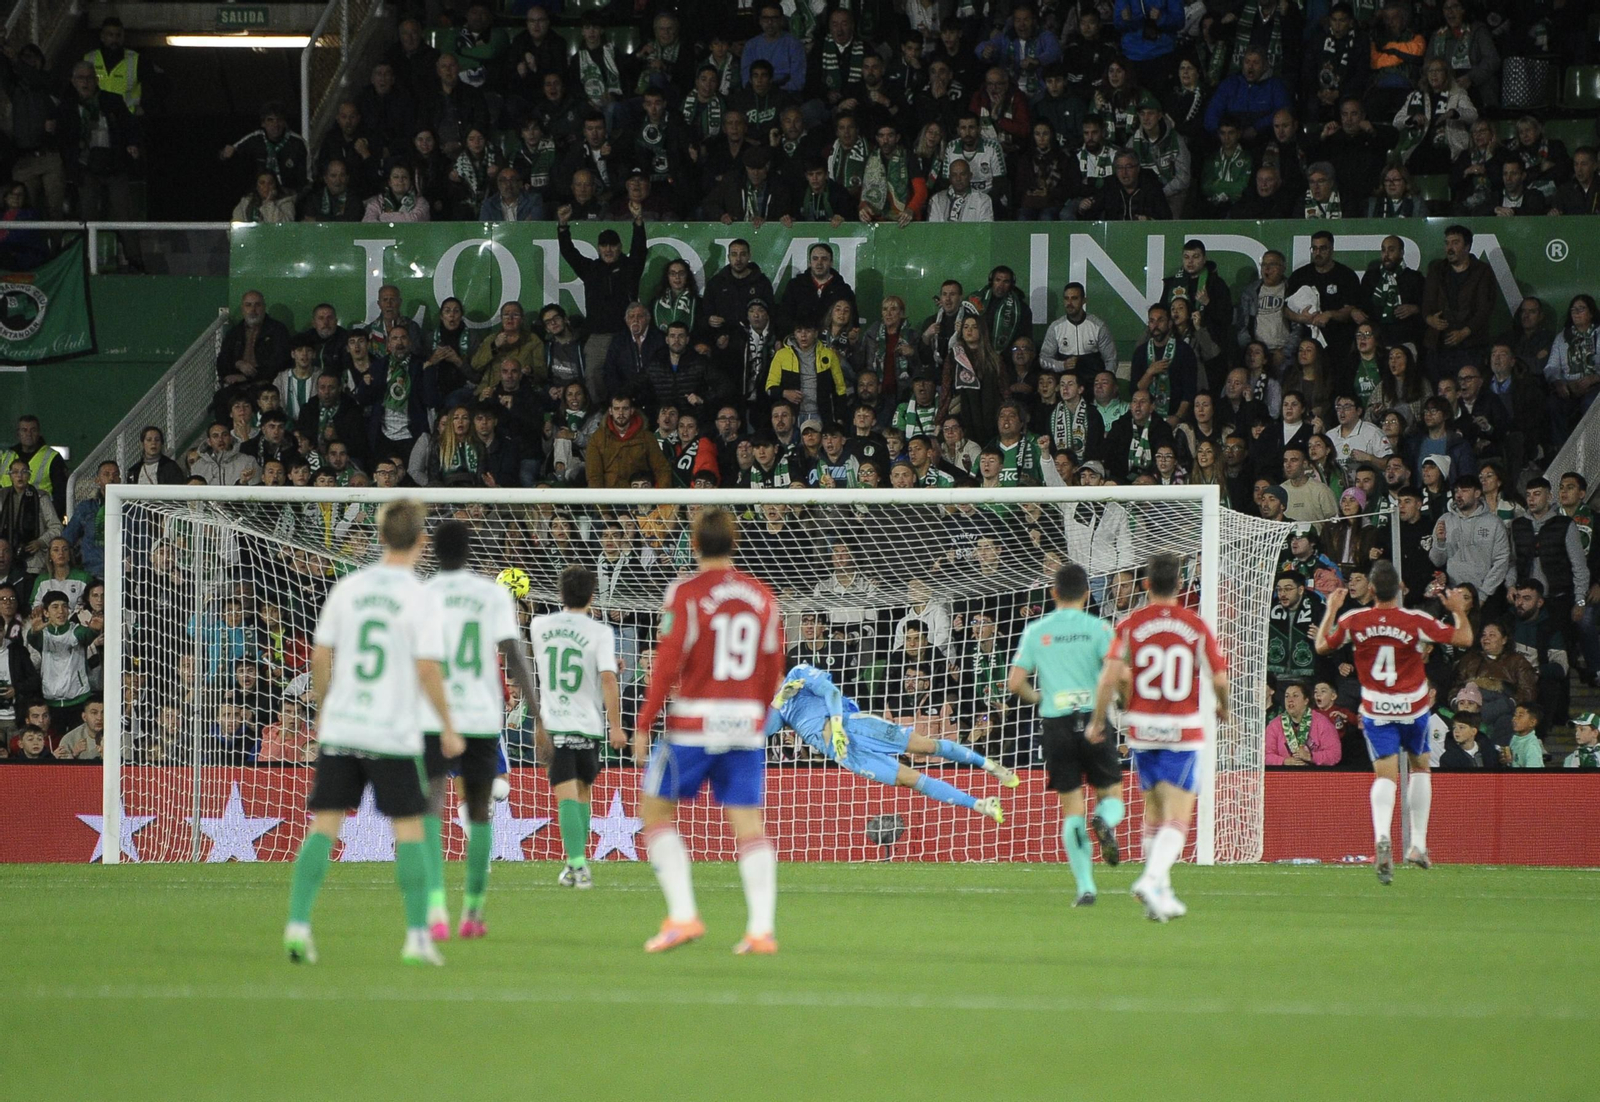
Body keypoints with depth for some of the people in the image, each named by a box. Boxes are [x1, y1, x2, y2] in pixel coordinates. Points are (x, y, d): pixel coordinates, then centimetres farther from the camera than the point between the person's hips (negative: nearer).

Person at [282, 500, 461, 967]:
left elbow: (320, 656, 6)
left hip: (339, 730, 3)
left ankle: (298, 923, -5)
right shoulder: (420, 598, -8)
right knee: (409, 828, 5)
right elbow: (427, 669, -12)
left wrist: (322, 710, 20)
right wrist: (448, 728, -1)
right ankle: (417, 936, 4)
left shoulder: (348, 588, 3)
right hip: (394, 734, -3)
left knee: (324, 826, 5)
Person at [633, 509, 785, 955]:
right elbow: (773, 671, 11)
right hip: (747, 725, 4)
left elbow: (667, 665, -11)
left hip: (694, 723, -4)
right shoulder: (762, 597, 8)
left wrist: (643, 725, -4)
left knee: (655, 810, 9)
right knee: (749, 825, 3)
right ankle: (761, 928, -8)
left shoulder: (686, 594, -7)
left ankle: (682, 915, -3)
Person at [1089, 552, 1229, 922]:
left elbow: (1111, 676, -11)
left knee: (1155, 814, 17)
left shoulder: (1130, 625, -2)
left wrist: (1098, 721, 0)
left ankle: (1161, 893, 21)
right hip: (1184, 730, -2)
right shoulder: (1197, 626, -3)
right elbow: (1220, 679, -5)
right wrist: (1223, 708, 16)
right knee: (1177, 818, -6)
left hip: (1142, 727, 2)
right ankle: (1152, 879, -27)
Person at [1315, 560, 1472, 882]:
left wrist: (1331, 610, 20)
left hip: (1375, 710, 0)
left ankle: (1382, 836, -32)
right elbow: (1464, 639, -11)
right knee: (1420, 766, 21)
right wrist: (1459, 610, 7)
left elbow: (1322, 646, 9)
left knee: (1386, 775, -4)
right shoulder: (1416, 621, -13)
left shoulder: (1353, 622, -8)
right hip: (1413, 708, 0)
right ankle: (1418, 844, 17)